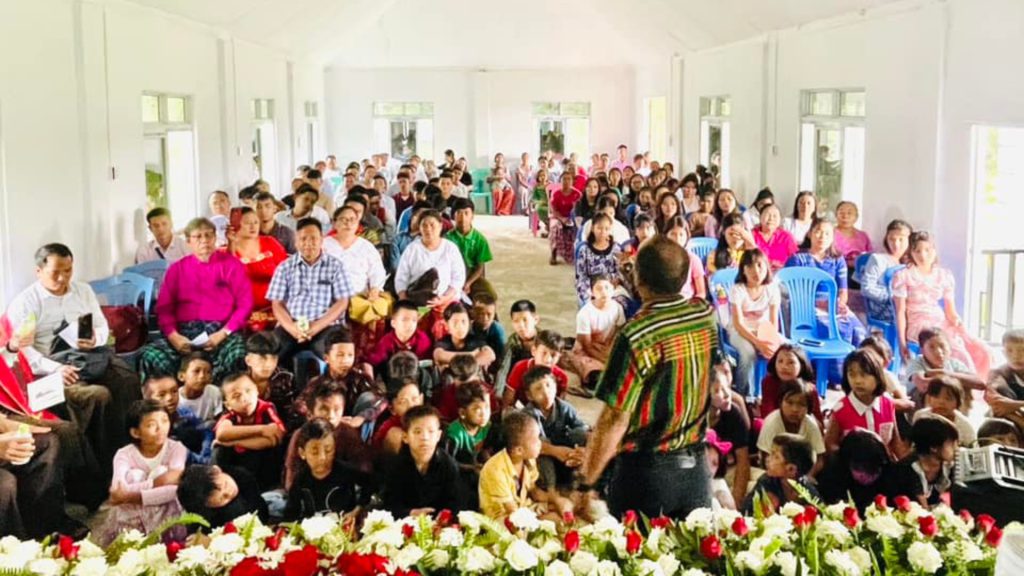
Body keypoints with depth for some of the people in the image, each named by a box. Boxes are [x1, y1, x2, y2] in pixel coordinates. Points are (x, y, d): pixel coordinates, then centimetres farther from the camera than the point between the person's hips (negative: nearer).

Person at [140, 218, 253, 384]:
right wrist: (173, 335, -8)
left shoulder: (231, 265, 11)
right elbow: (164, 308, 12)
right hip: (184, 332, 2)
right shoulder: (177, 269, 18)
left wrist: (223, 333, -10)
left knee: (238, 356, -36)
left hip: (222, 331, -2)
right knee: (150, 356, -28)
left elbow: (245, 304, 4)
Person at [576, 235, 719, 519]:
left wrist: (585, 484, -9)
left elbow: (615, 420, -20)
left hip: (646, 470, -5)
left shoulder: (636, 336, -21)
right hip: (697, 467, 5)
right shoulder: (707, 316, -4)